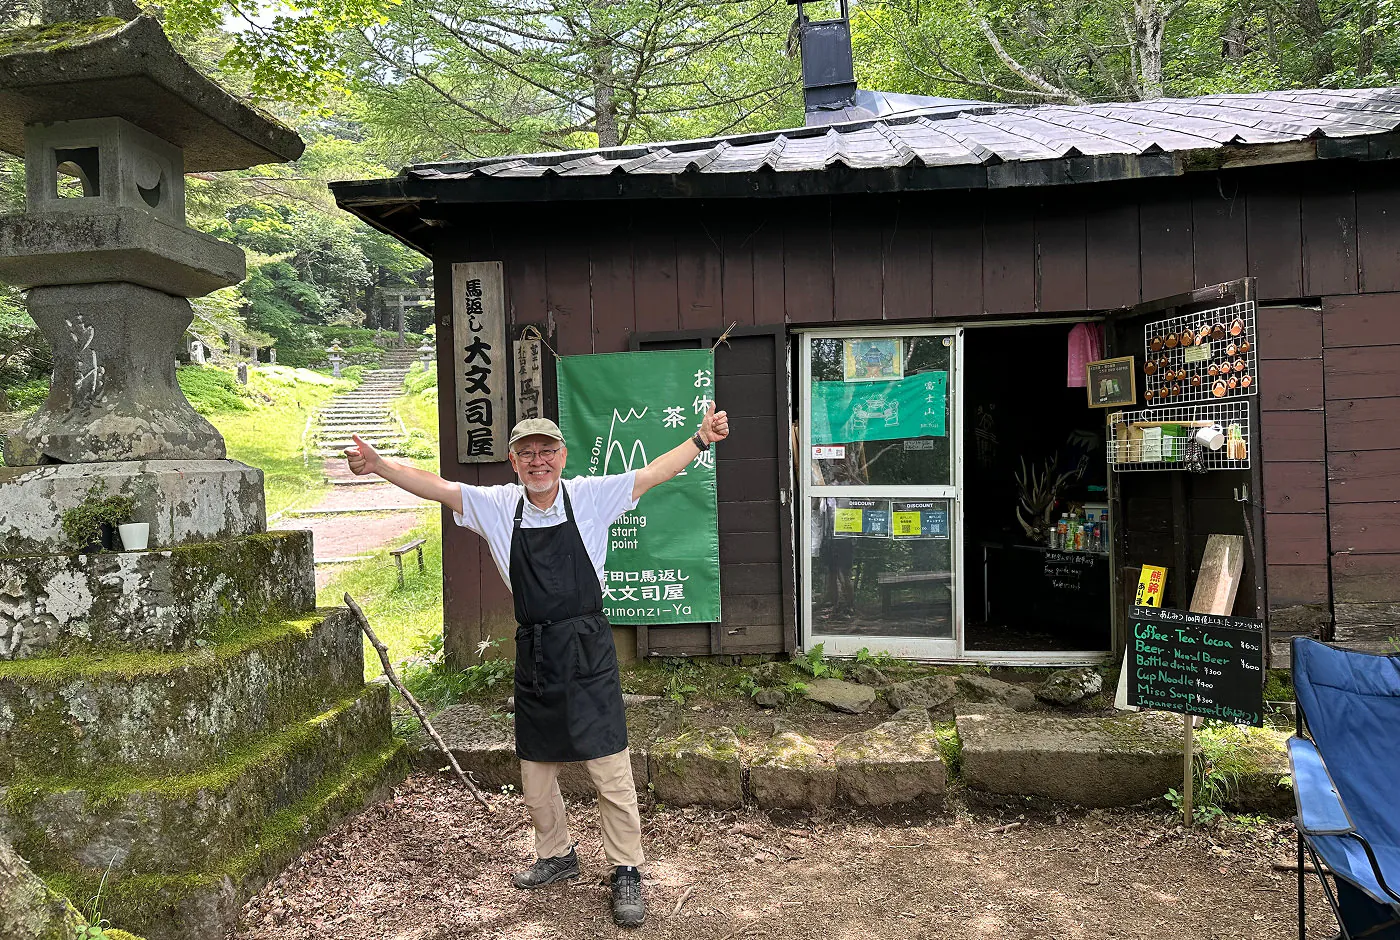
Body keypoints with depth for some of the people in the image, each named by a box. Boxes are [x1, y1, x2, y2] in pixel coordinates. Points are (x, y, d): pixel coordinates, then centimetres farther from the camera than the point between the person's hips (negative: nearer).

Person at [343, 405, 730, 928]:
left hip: (588, 653, -3)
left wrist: (702, 438, -15)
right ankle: (557, 856, 39)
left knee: (611, 772, -1)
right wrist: (377, 465, -6)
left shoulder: (590, 497, -4)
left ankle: (625, 872, 16)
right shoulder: (497, 507, 4)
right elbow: (435, 487, 3)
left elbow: (654, 472, -6)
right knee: (535, 773, 17)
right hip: (533, 656, 4)